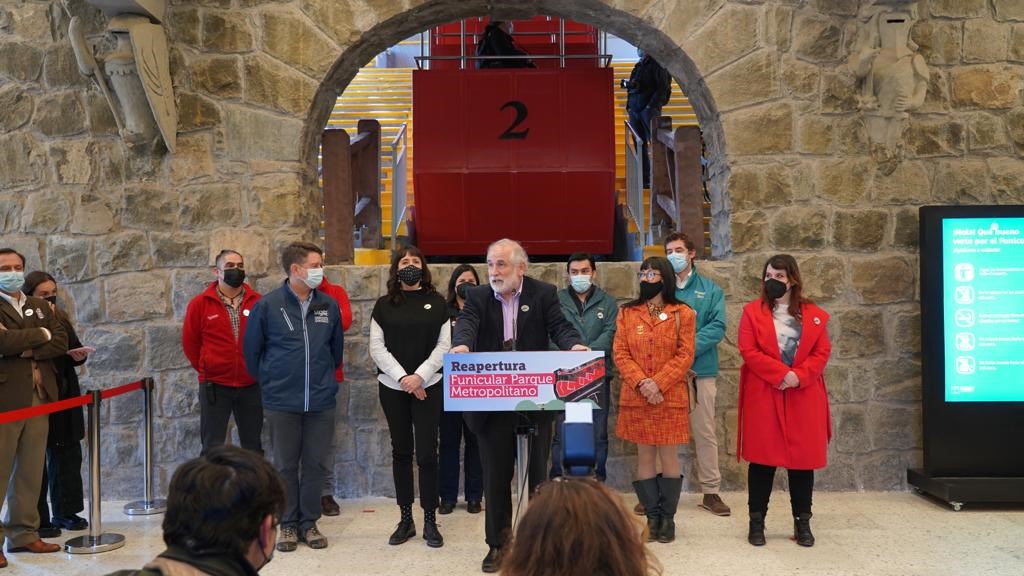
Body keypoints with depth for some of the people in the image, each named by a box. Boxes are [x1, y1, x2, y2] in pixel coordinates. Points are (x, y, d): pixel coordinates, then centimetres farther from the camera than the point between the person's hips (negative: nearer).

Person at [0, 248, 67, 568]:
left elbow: (61, 342, 4)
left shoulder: (40, 307, 16)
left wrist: (29, 351, -11)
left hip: (38, 398, 6)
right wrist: (40, 334, -6)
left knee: (30, 472, 10)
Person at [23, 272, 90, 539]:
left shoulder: (61, 319, 10)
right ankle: (37, 520, 10)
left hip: (64, 398, 6)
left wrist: (78, 355, -3)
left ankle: (66, 512, 23)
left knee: (68, 455, 11)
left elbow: (73, 349, 18)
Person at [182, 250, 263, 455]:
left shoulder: (258, 302, -2)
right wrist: (205, 369, 8)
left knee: (253, 446, 13)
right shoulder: (200, 304, -3)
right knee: (212, 447, 6)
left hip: (251, 386, 1)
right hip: (214, 386, -1)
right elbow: (190, 342, 6)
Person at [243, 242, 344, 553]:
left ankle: (309, 523, 22)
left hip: (321, 401, 2)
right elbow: (252, 351, 5)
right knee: (286, 466, 8)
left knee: (315, 465, 8)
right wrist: (269, 381, 10)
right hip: (282, 402, -2)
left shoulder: (329, 305, 3)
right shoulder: (267, 305, -6)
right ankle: (288, 524, 21)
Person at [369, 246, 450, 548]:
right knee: (401, 451, 8)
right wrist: (402, 378, -11)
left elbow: (444, 345, -2)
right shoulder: (384, 305, 6)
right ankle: (406, 519, 16)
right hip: (392, 387, 1)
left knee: (426, 452, -4)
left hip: (429, 386, -1)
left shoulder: (437, 302, 4)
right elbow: (377, 347, 0)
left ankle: (430, 521, 6)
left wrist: (420, 376, -13)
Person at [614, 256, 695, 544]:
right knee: (645, 457, 8)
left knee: (669, 457, 4)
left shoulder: (683, 313, 1)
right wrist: (641, 383, -13)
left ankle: (668, 518, 17)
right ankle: (652, 517, 18)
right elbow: (620, 353, 1)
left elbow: (685, 355, -5)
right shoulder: (627, 313, 7)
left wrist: (658, 382, -16)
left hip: (671, 397, -2)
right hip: (636, 398, 2)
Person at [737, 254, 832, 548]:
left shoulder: (814, 314, 7)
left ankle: (802, 522, 19)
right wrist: (781, 374, -16)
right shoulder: (752, 311, 2)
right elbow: (748, 351, -6)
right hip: (763, 396, -1)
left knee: (803, 458, 7)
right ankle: (757, 521, 12)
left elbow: (822, 352, 2)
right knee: (762, 458, 1)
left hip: (804, 397, 2)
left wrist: (799, 376, -14)